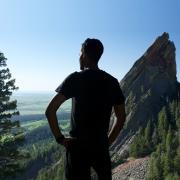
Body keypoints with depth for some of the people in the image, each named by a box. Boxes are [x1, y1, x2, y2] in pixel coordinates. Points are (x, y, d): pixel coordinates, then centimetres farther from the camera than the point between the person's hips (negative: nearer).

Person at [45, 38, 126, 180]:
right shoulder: (112, 82, 3)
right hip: (101, 146, 4)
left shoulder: (75, 79, -10)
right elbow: (121, 117, 7)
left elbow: (50, 110, -17)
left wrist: (60, 138, -7)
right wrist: (108, 141, 12)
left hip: (78, 146, -3)